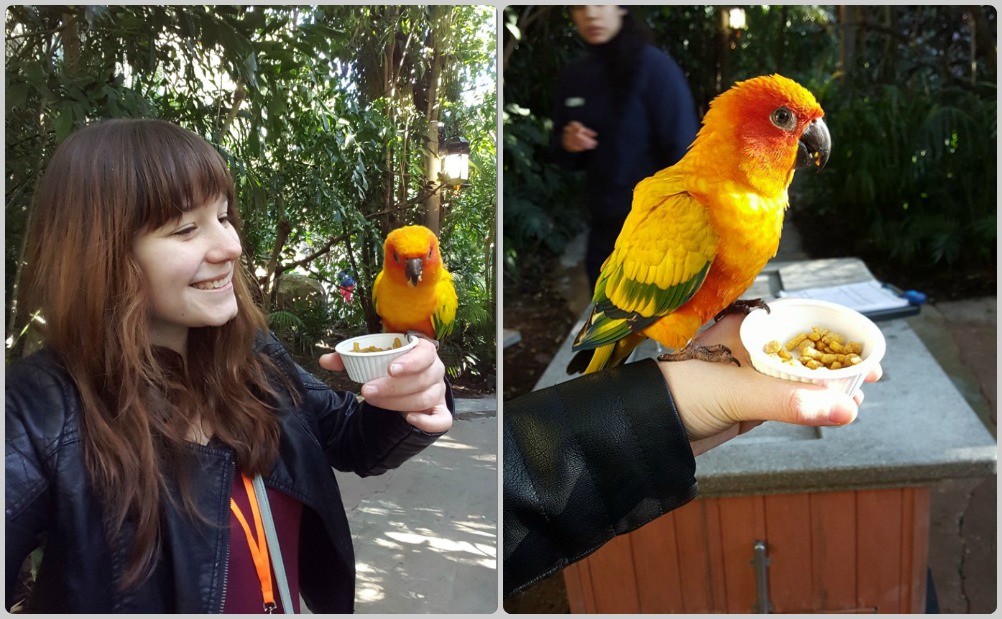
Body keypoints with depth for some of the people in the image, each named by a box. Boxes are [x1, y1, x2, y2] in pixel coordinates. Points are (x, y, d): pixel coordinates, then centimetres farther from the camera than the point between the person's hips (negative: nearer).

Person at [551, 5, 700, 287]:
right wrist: (567, 145, -8)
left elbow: (682, 151, -14)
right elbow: (563, 153, 16)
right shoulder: (572, 76, 6)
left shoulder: (654, 66, -12)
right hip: (605, 227, 6)